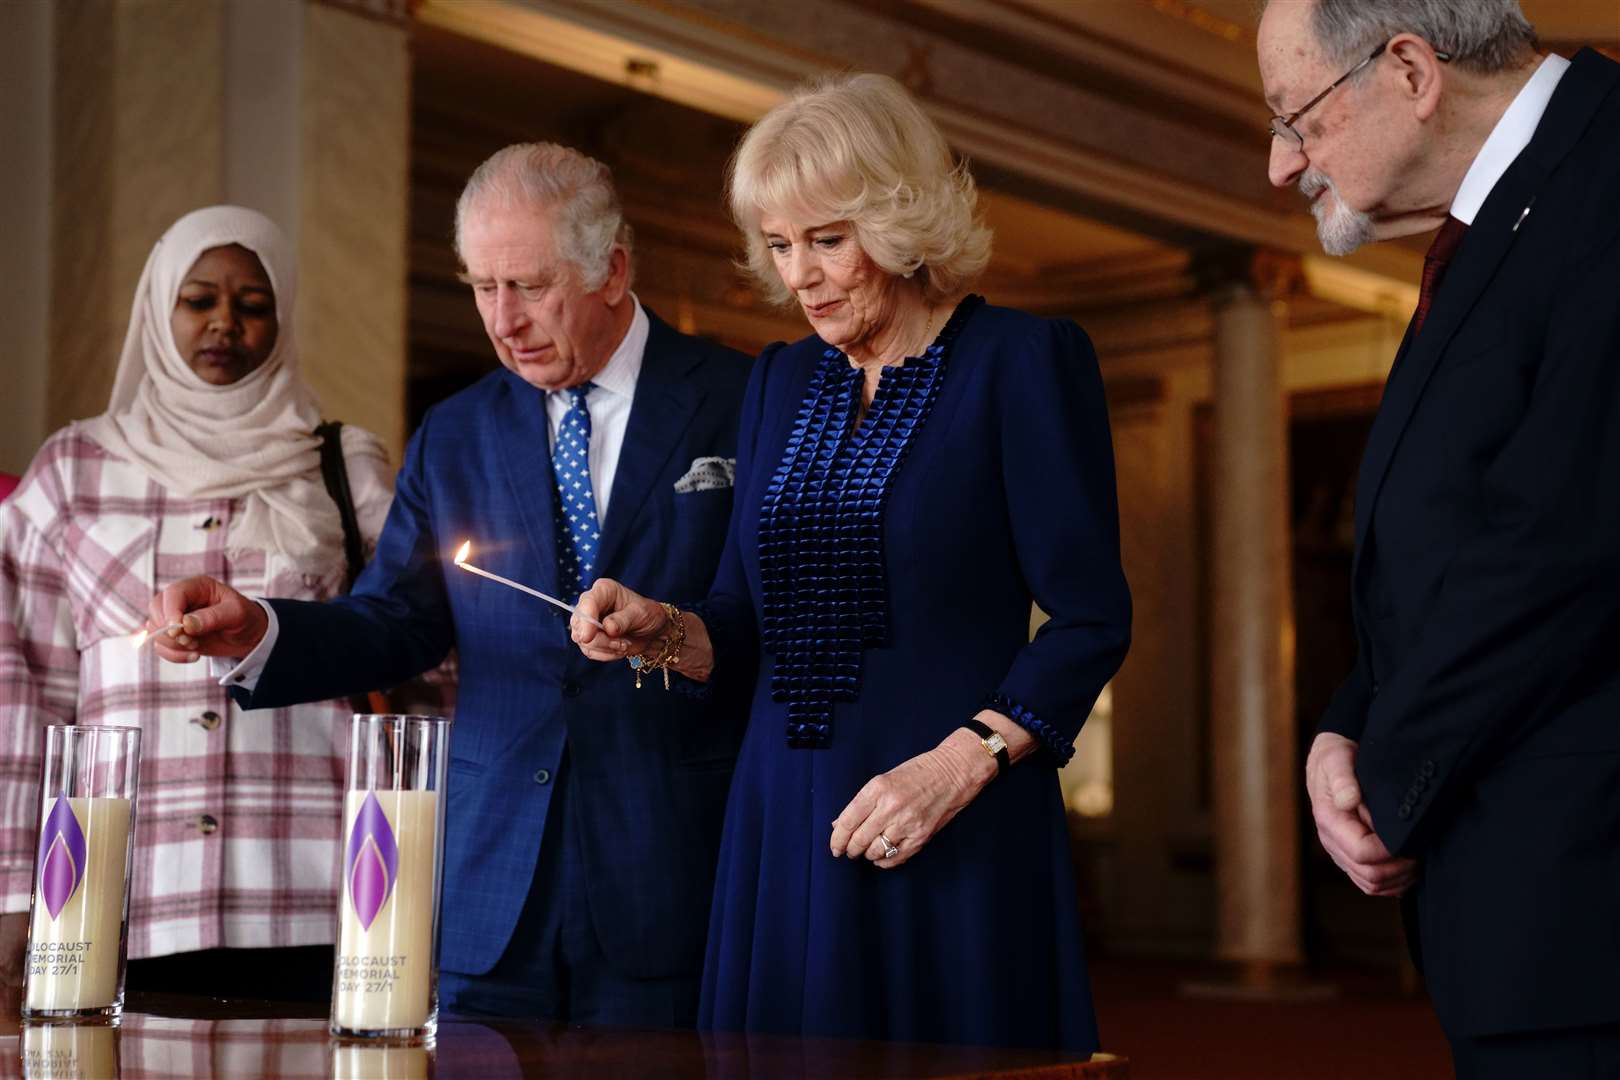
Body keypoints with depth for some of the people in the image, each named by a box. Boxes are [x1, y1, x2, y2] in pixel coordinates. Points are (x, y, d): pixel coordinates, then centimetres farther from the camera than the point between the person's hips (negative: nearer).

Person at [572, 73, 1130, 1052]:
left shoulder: (1022, 362, -4)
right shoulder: (780, 382, 14)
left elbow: (1092, 622, -7)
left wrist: (960, 764, -17)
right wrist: (661, 632, -3)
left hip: (962, 838, -5)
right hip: (784, 824, 5)